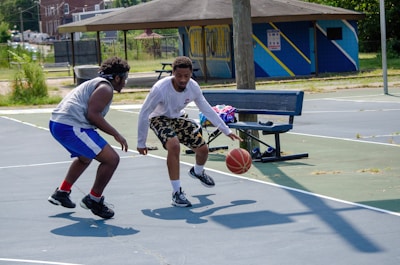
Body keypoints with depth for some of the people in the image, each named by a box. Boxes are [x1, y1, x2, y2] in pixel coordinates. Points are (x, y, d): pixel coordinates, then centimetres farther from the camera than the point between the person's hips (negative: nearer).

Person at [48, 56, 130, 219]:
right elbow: (92, 115, -17)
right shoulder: (106, 88, -5)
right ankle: (93, 200, 0)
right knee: (112, 159, -11)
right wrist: (116, 134, -13)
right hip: (72, 127, -11)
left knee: (85, 158, 36)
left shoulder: (94, 84, 26)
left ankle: (61, 193, 40)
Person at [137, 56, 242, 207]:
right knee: (174, 145, -33)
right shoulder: (160, 89, -34)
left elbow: (207, 110, -2)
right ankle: (177, 193, -24)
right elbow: (144, 114, -23)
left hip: (178, 118, 5)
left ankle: (197, 172, 42)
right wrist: (141, 143, -17)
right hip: (159, 119, -5)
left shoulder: (193, 87, -19)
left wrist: (226, 131, 0)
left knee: (203, 148, 3)